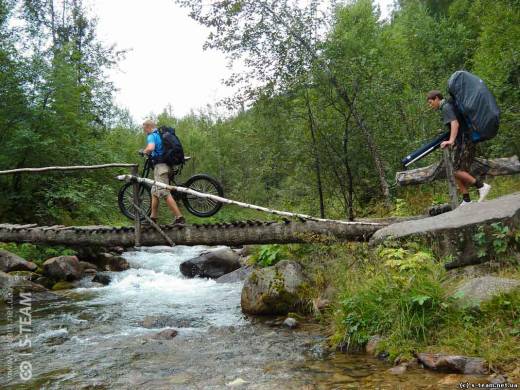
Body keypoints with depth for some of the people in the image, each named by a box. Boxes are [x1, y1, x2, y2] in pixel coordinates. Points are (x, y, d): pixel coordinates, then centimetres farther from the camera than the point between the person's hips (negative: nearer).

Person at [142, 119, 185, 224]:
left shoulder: (152, 136, -9)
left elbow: (150, 148, -29)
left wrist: (144, 151, -8)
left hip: (160, 166, -10)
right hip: (168, 164, 10)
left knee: (165, 193, -10)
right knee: (155, 192, 16)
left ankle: (179, 217, -14)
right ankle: (153, 218, 21)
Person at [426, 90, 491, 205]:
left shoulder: (446, 107, -10)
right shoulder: (450, 106, 20)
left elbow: (455, 124, -25)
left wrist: (451, 140, -38)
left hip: (464, 142, -10)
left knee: (457, 171, -12)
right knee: (459, 171, 8)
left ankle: (482, 186, -12)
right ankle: (466, 201, 9)